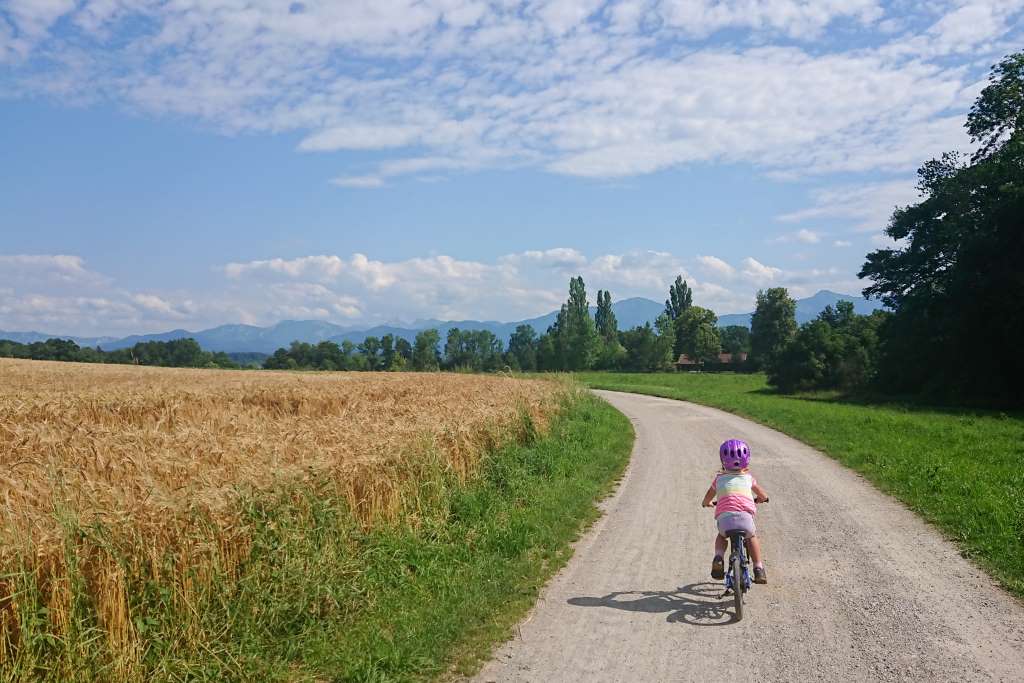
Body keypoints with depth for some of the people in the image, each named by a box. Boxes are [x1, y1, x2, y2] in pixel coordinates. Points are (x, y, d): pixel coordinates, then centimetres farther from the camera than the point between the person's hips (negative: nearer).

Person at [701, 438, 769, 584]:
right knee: (752, 537, 31)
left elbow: (707, 500, 34)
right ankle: (758, 569, 24)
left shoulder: (719, 478, 23)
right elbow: (764, 496, 36)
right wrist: (757, 499, 58)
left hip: (723, 516, 0)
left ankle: (718, 557, 7)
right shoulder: (748, 477, 23)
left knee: (721, 536, 32)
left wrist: (707, 504, 56)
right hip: (745, 514, 0)